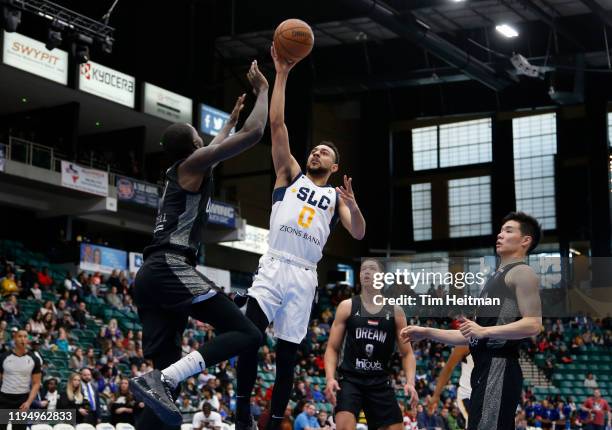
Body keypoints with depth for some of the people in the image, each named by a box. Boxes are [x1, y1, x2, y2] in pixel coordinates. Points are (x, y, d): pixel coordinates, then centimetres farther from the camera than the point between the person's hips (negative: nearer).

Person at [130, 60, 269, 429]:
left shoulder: (180, 172, 28)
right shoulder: (191, 164, 4)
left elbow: (213, 151, 52)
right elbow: (254, 133, -2)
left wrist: (231, 120, 63)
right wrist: (263, 89, 12)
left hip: (150, 275, 10)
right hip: (171, 268, -10)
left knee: (170, 371, 7)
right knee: (247, 333, -15)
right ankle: (160, 381, -28)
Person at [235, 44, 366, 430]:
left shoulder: (336, 196, 17)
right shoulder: (290, 175, 16)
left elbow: (359, 234, 4)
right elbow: (277, 124, 7)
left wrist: (353, 204, -16)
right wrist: (282, 74, 1)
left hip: (304, 276, 1)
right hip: (274, 266, -1)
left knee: (287, 355, 3)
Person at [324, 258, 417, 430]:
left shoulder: (395, 311, 7)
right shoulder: (347, 307, 4)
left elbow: (407, 353, 9)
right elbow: (332, 348, 3)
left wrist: (410, 382, -8)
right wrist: (330, 378, -14)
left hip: (381, 383, 3)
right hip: (350, 379, -2)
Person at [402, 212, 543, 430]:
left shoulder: (521, 272, -3)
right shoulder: (498, 277, 26)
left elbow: (533, 324, -16)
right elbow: (472, 335, 26)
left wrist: (485, 331, -21)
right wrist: (427, 332, 21)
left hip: (499, 367, -10)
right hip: (486, 368, 10)